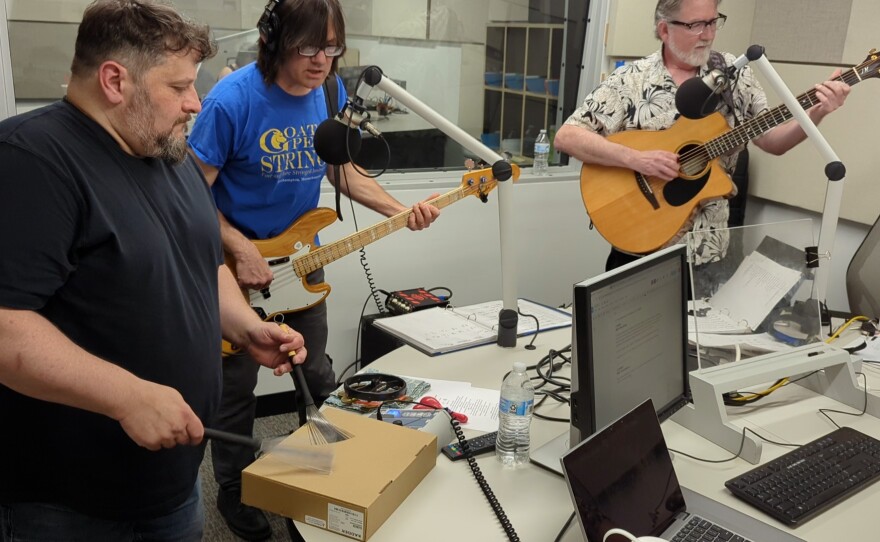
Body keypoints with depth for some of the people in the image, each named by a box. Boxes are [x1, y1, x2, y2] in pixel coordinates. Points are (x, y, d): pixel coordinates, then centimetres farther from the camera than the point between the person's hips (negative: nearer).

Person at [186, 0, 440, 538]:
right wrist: (241, 251, -23)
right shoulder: (232, 100, -25)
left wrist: (400, 210, -8)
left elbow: (344, 172, 4)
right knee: (236, 385, 9)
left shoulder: (331, 92, -7)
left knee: (318, 374, 18)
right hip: (237, 260, -5)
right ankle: (234, 491, 31)